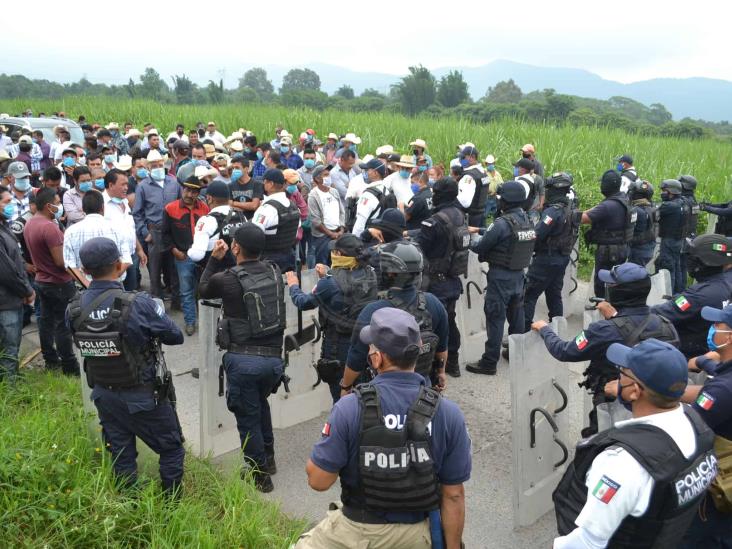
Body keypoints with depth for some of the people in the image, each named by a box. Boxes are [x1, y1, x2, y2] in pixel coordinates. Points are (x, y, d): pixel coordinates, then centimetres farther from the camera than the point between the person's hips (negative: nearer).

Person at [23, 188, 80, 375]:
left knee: (46, 321, 16)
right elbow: (61, 261, -25)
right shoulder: (50, 227, -25)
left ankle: (50, 360, 27)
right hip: (59, 283, -9)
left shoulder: (29, 224, 4)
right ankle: (69, 366, 6)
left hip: (42, 280, 9)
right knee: (63, 325, -1)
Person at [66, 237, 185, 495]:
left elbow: (81, 340, 7)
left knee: (120, 457, 20)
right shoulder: (138, 305, -26)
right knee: (171, 449, 15)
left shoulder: (74, 309, -11)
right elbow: (176, 336, -13)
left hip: (104, 395, 5)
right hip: (144, 396, -5)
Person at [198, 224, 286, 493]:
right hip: (274, 357, 4)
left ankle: (260, 475, 24)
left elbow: (203, 289, 12)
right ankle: (268, 457, 40)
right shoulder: (274, 272, 0)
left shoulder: (226, 280, -11)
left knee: (248, 417, 13)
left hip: (242, 359, -4)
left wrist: (215, 259, 15)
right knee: (260, 403, 31)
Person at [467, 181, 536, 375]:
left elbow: (480, 247, -15)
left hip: (500, 276, -7)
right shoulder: (527, 220, 3)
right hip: (519, 274, 7)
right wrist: (485, 233, 11)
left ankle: (489, 362, 4)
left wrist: (469, 242, 8)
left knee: (495, 318, -1)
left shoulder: (502, 224, -20)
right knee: (516, 315, 18)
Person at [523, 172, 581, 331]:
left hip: (546, 260, -9)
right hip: (563, 258, 9)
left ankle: (524, 330, -4)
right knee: (555, 295, 17)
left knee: (528, 296, -3)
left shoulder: (553, 211, -21)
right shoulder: (572, 211, 7)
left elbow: (536, 235, -26)